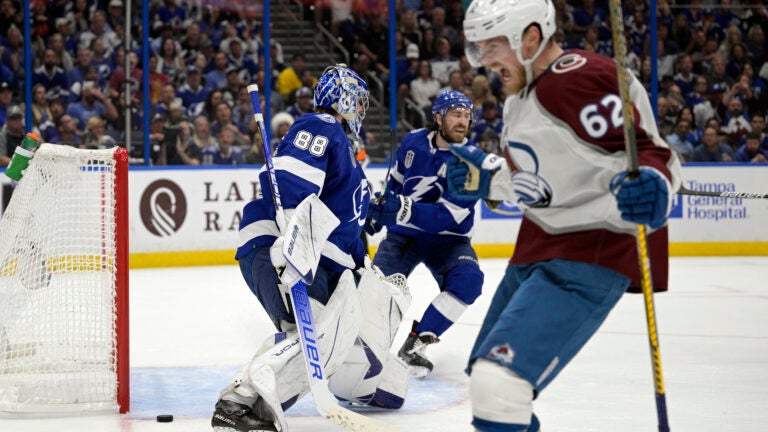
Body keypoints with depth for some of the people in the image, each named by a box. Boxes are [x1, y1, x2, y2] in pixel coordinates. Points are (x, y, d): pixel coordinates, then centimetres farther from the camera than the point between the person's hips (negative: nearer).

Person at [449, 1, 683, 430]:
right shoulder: (524, 91, 13)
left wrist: (651, 188, -44)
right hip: (540, 249, 11)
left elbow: (650, 153, -24)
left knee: (498, 381, -24)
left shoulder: (577, 80, -19)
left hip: (591, 255, -11)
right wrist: (486, 177, 21)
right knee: (484, 376, 20)